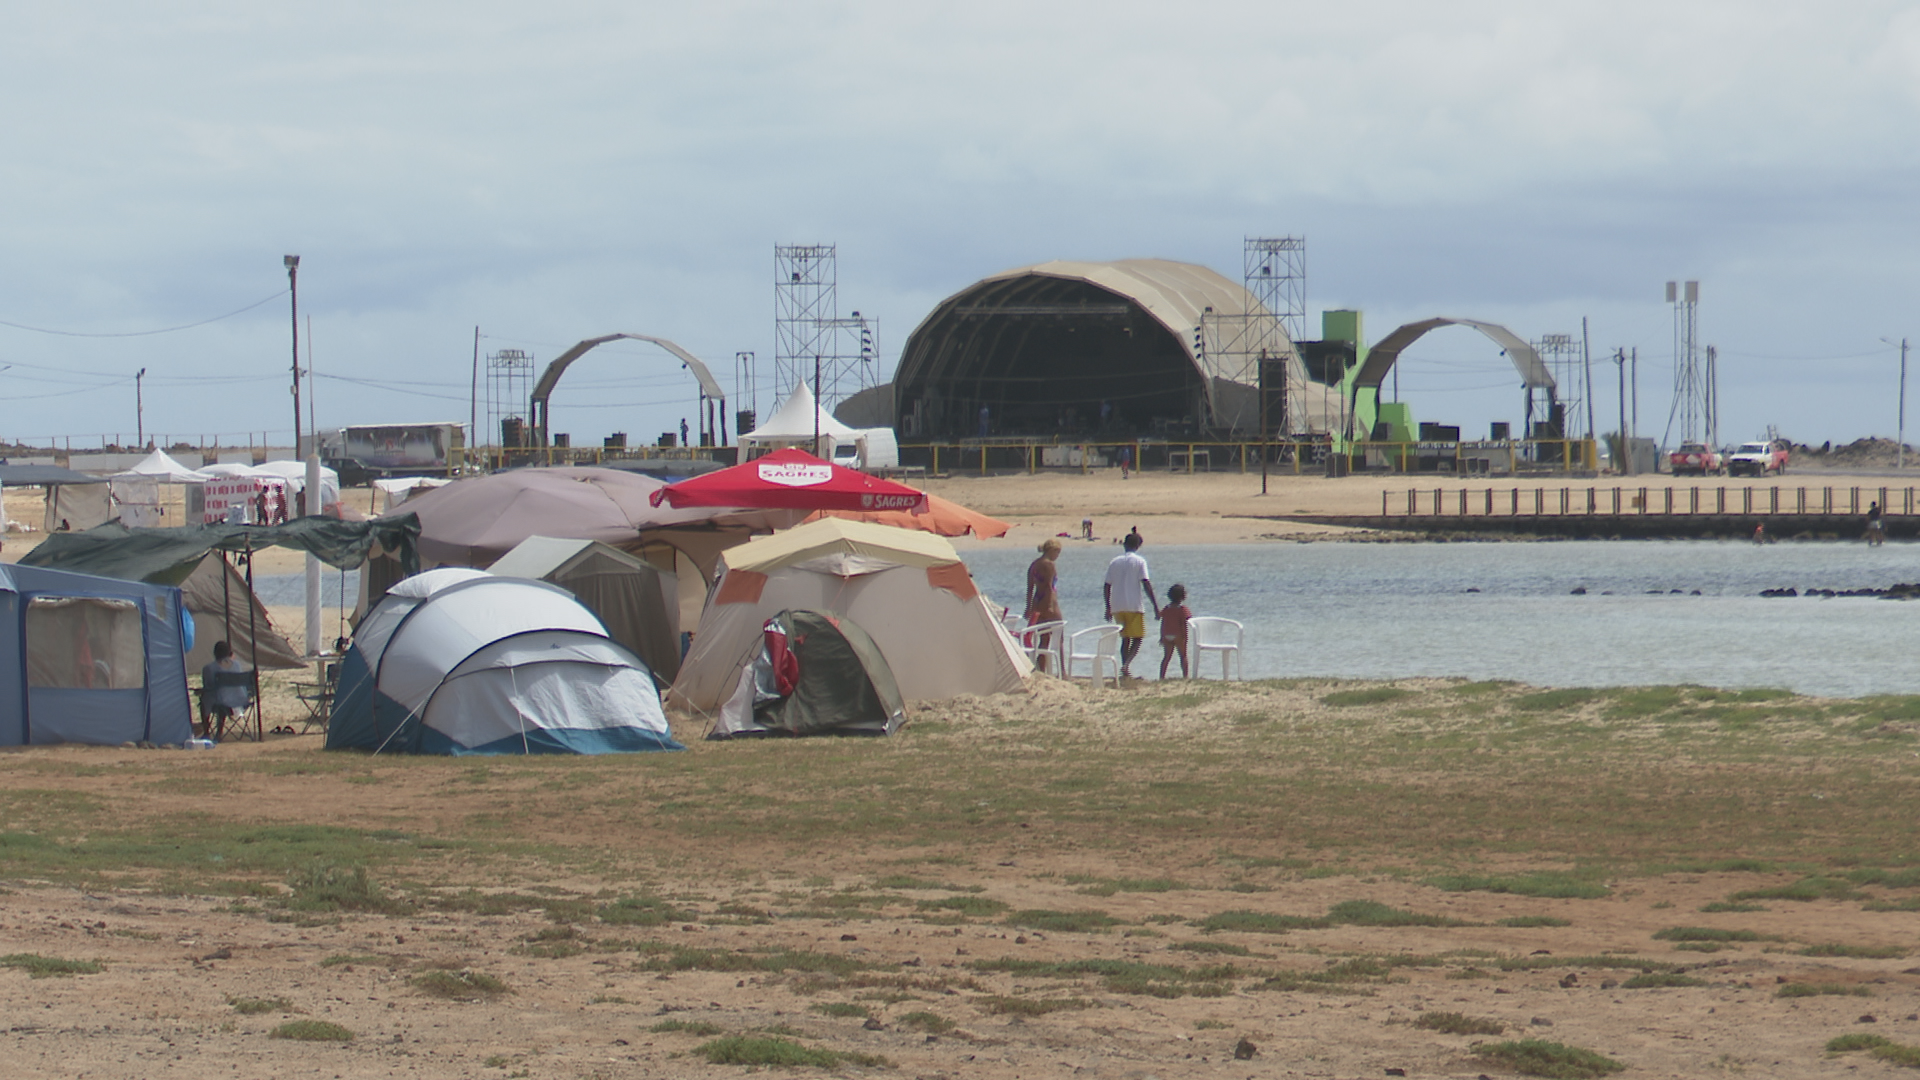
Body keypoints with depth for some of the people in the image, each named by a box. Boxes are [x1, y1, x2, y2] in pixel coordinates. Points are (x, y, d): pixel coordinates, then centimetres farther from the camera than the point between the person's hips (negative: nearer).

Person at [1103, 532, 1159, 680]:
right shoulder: (1139, 562, -4)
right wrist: (1155, 606, -11)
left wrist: (1108, 609, 19)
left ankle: (1125, 672, 9)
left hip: (1117, 606, 4)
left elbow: (1107, 586, 11)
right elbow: (1146, 584, -12)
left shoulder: (1115, 562, 10)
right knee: (1138, 638, 2)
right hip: (1134, 606, -4)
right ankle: (1127, 665, -20)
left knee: (1125, 638, 14)